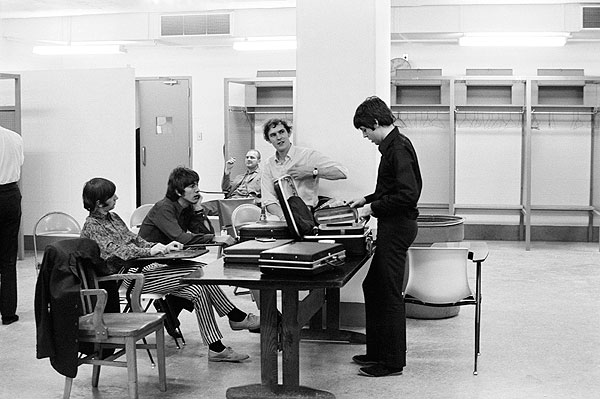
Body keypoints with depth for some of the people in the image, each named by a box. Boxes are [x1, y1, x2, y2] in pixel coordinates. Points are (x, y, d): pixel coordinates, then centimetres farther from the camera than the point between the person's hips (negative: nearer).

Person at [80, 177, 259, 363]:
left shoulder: (112, 217, 18)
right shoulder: (92, 227, -8)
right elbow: (115, 251, -23)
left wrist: (163, 247, 3)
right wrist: (150, 251, -29)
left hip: (142, 266, 9)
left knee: (197, 289, -11)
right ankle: (237, 317, -10)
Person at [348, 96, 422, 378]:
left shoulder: (398, 148, -18)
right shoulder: (394, 146, 13)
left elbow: (408, 194, -25)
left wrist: (373, 208, -18)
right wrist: (367, 200, 16)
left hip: (397, 227, -11)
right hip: (393, 226, 11)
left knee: (389, 294, -3)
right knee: (373, 287, 17)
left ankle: (393, 362, 6)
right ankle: (377, 351, 26)